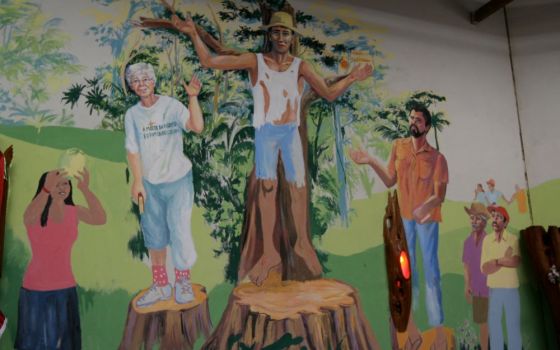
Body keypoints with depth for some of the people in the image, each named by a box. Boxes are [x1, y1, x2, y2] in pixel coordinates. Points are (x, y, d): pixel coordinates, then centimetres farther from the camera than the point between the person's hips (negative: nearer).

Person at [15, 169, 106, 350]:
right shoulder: (36, 214, -13)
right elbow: (28, 218, -39)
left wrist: (85, 189, -40)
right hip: (36, 289, -3)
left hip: (66, 288, 3)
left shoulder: (74, 211, -4)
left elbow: (100, 219, -24)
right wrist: (47, 189, -56)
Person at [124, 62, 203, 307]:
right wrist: (137, 181, -6)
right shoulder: (132, 114, 3)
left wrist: (193, 97, -29)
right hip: (150, 182, 3)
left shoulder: (171, 106, -6)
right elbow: (132, 150, 1)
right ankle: (160, 285, 26)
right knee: (155, 235, 11)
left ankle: (183, 281, 14)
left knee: (179, 230, -7)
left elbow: (197, 126, -21)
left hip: (178, 179, -3)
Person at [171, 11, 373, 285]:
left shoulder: (300, 66, 1)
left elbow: (330, 94, 2)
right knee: (267, 186, -12)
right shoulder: (255, 61, -2)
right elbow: (209, 61, -4)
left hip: (291, 133, 2)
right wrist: (193, 34, -13)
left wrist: (351, 78, -12)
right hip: (265, 132, -1)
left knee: (299, 188, 1)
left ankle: (303, 243, 19)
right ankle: (269, 252, -5)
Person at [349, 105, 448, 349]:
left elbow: (440, 195, -13)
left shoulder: (437, 158, -9)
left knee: (430, 270, 0)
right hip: (403, 217, 3)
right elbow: (390, 181, 5)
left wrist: (426, 207, -33)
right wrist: (371, 162, -5)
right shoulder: (398, 147, 1)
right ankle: (411, 326, 24)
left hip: (427, 218, -3)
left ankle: (438, 329, 8)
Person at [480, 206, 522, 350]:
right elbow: (484, 268, -8)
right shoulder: (487, 240, -2)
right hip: (494, 290, 2)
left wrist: (495, 261, -15)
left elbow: (516, 262, -22)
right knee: (494, 324, 10)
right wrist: (504, 260, -15)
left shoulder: (513, 239, -7)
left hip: (511, 289, -2)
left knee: (514, 325, 7)